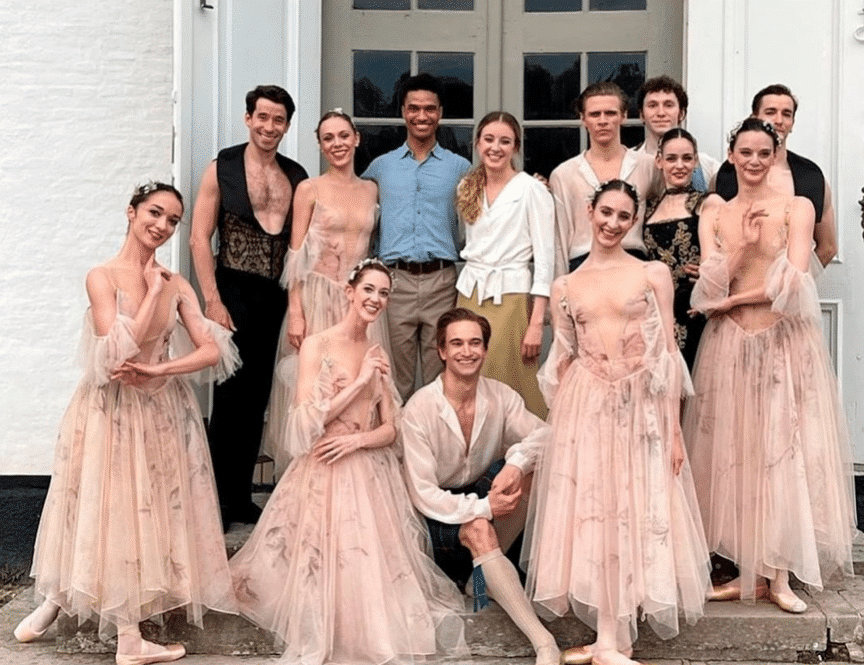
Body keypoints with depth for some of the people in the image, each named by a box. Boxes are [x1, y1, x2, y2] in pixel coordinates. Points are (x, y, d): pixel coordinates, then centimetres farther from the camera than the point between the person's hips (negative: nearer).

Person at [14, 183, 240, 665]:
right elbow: (119, 352, -20)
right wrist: (152, 291, -16)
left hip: (162, 410, 4)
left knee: (150, 508, 7)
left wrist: (156, 372, -18)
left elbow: (212, 351, -6)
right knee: (110, 506, 4)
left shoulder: (177, 285, 2)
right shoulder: (102, 277, -10)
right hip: (112, 409, -4)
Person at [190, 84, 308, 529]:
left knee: (258, 398, 10)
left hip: (277, 297, 4)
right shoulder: (222, 169, -1)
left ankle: (241, 496, 22)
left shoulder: (296, 176, 10)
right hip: (235, 292, -4)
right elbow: (199, 238, -5)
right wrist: (212, 301, -12)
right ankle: (218, 498, 10)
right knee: (230, 395, -3)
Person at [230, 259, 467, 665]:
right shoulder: (316, 345, -6)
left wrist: (356, 440, -14)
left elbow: (390, 430, 7)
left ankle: (374, 631, 27)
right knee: (324, 566, -5)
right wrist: (361, 382, -14)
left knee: (374, 566, 2)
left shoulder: (380, 356, 10)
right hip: (324, 476, -4)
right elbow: (307, 421, -13)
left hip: (371, 475, 4)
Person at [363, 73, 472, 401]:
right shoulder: (380, 167, 13)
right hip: (395, 279, 1)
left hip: (441, 281, 0)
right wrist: (381, 251, 9)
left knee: (441, 379, 3)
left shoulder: (460, 168, 10)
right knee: (396, 380, 4)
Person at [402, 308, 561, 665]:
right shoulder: (419, 409, -19)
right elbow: (423, 494, -20)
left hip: (483, 491, 5)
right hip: (440, 513, -4)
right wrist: (483, 507, -29)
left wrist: (516, 462, -34)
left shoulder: (500, 396, -7)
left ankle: (482, 575, -10)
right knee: (478, 528, -36)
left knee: (531, 465, -22)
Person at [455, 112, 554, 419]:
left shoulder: (532, 190, -5)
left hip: (510, 296, -5)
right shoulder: (467, 187, 12)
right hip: (469, 293, 5)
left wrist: (537, 322, -14)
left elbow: (545, 257, -8)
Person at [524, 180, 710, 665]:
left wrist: (673, 429, -6)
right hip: (584, 409, 2)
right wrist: (560, 423, 4)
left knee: (634, 515, 0)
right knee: (590, 514, 2)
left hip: (641, 408, -2)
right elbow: (561, 361, 11)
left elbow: (668, 355, 0)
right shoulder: (565, 286, 11)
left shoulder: (654, 274, 4)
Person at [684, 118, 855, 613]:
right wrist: (743, 244, -14)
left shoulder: (798, 207, 1)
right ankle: (750, 571, 12)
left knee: (783, 450, -3)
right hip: (729, 344, 3)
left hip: (785, 340, -2)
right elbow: (710, 286, -1)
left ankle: (779, 574, 6)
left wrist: (732, 298, -6)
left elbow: (793, 282, -10)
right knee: (737, 452, 3)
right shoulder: (714, 214, 10)